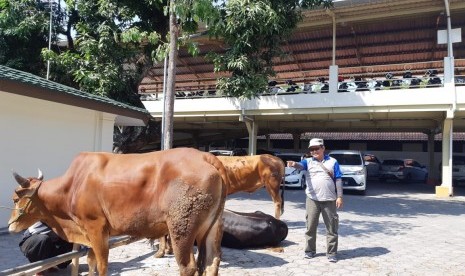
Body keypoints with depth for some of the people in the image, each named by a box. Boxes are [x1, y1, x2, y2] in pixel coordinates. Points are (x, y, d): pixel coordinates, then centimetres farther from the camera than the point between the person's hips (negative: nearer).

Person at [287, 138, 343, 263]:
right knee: (310, 226, 7)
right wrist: (294, 164, -43)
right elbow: (301, 165, -19)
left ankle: (332, 253, 14)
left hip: (329, 200, 0)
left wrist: (339, 196, -3)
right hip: (312, 199, 1)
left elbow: (338, 180, 4)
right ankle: (310, 250, 19)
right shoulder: (309, 161, 4)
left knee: (331, 227, 4)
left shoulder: (332, 161, 5)